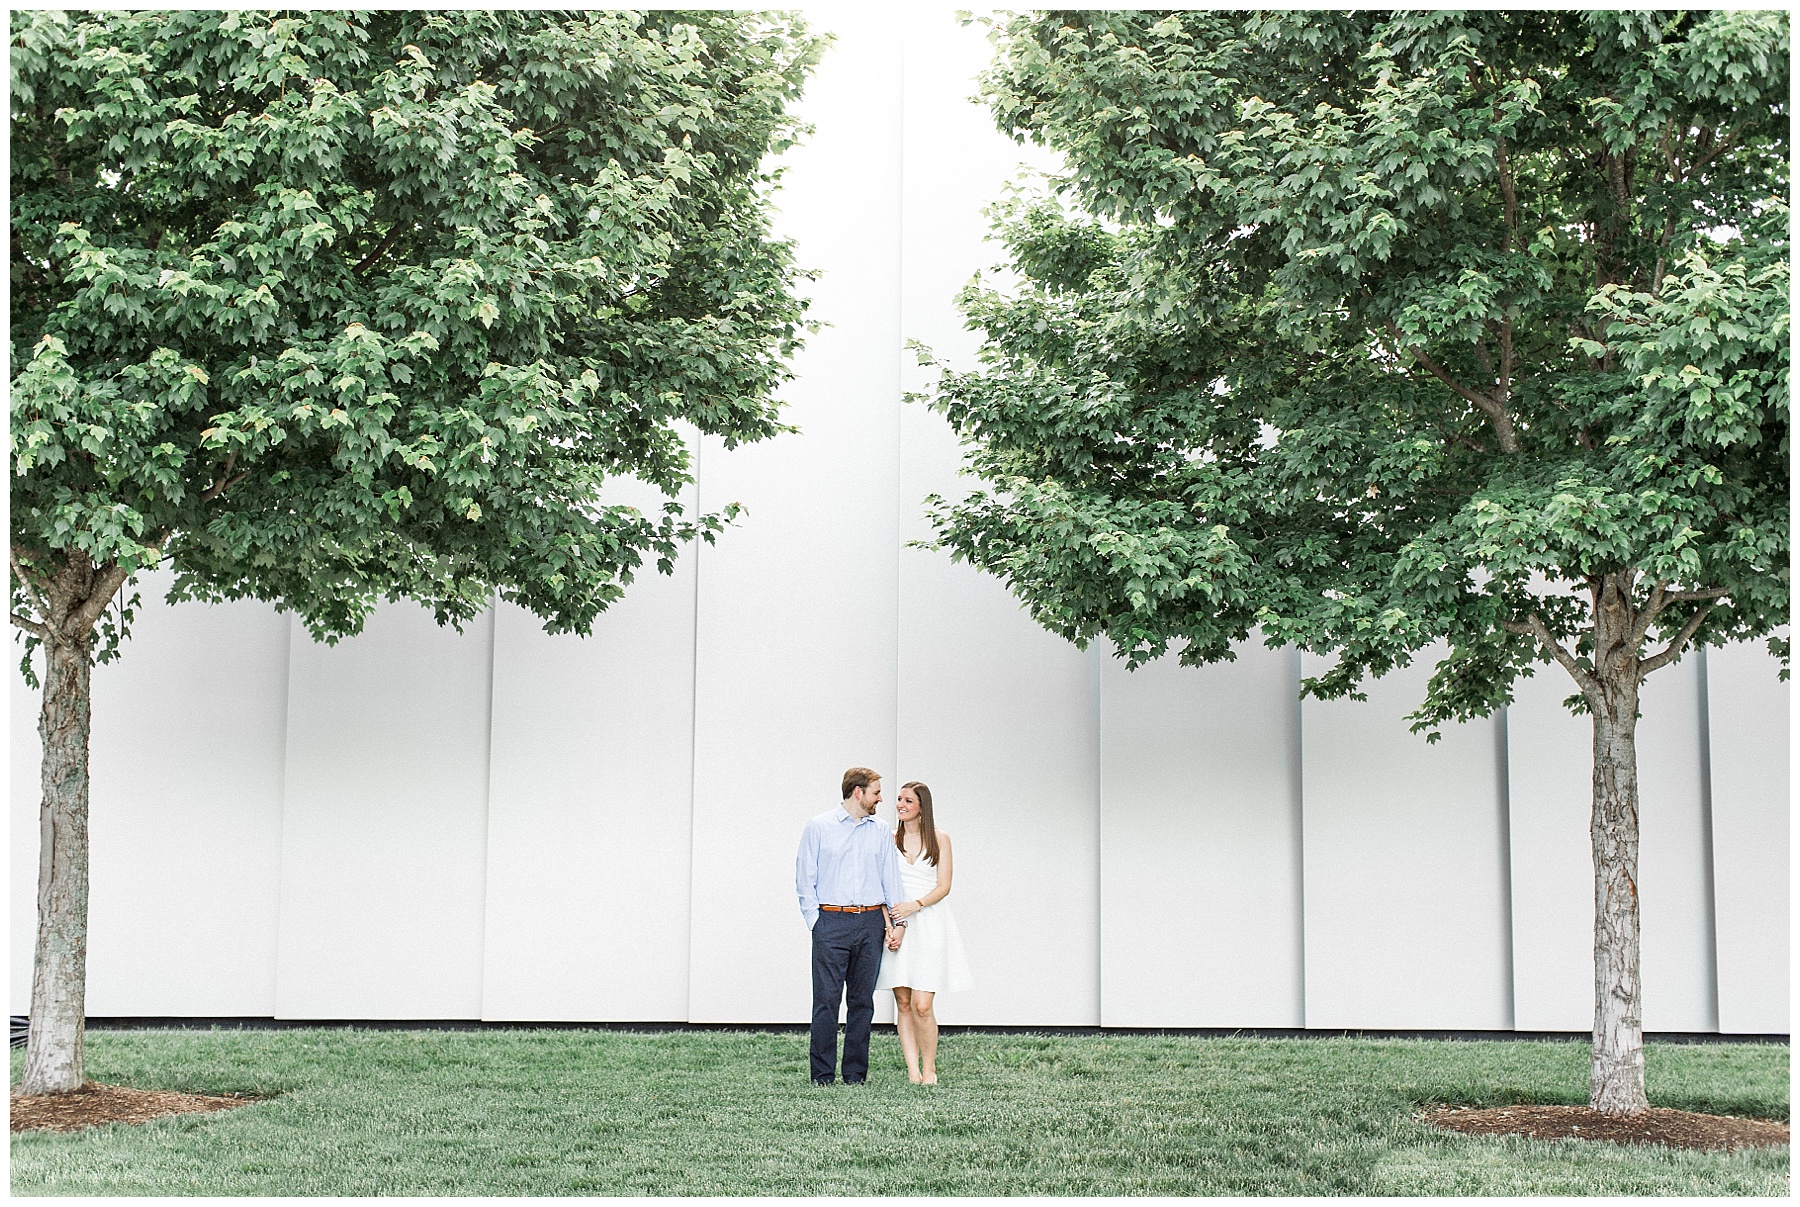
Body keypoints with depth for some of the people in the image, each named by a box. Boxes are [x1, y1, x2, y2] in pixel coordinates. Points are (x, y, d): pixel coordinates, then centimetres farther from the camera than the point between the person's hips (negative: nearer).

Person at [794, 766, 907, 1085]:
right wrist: (816, 922, -4)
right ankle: (822, 1075, 0)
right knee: (826, 1000, -5)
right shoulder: (819, 827, 3)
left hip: (871, 923, 3)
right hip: (832, 922, -3)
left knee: (862, 1001, 5)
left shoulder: (880, 832, 13)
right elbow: (805, 880, 3)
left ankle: (856, 1074, 11)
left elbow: (891, 880, 12)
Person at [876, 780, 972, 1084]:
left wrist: (915, 905, -16)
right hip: (897, 925, 2)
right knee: (903, 1002, 0)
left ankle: (929, 1068, 6)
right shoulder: (890, 839, 9)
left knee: (921, 1005, -11)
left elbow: (943, 887, 0)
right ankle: (912, 1071, 4)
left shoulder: (939, 839, 4)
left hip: (929, 925, -2)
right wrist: (889, 925, -7)